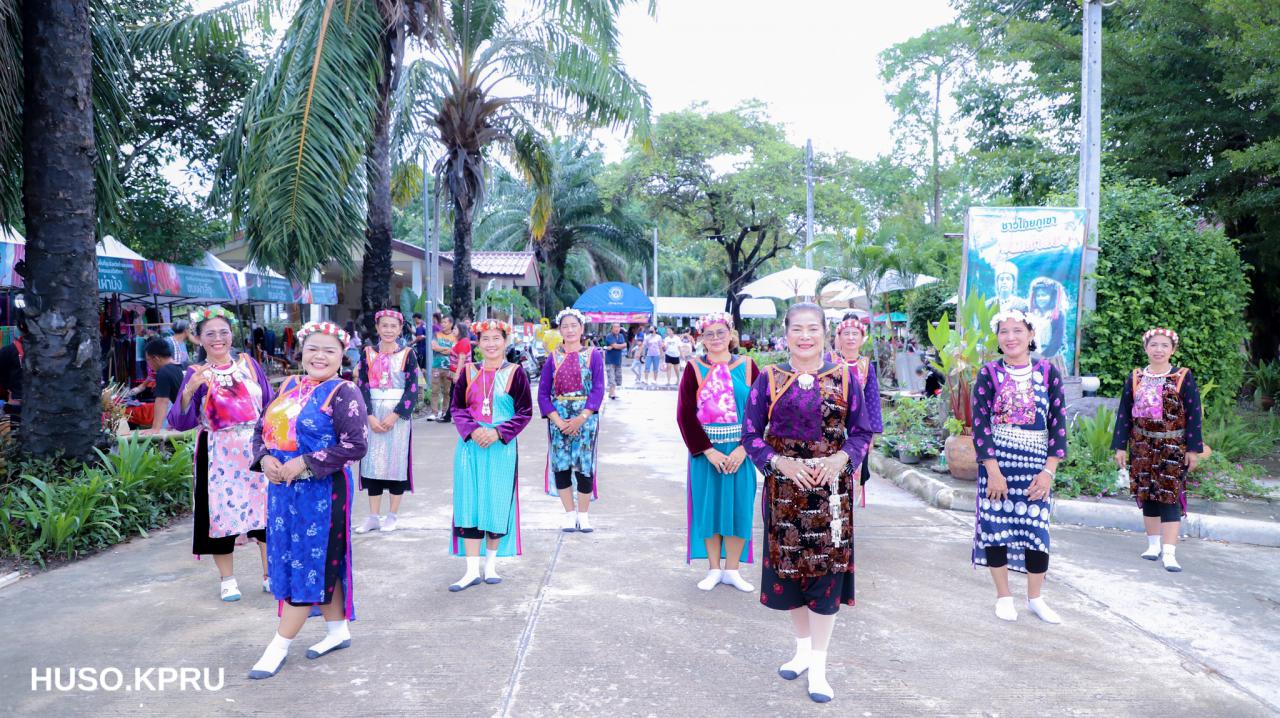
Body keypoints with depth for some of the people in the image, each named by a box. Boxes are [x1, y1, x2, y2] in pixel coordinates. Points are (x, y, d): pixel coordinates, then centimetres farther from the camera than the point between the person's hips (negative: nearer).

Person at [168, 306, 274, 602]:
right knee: (221, 510, 3)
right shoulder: (196, 374, -2)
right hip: (218, 455, -2)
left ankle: (270, 575, 17)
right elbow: (181, 423, -10)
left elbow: (270, 404, 11)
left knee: (264, 508, 4)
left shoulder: (248, 363, 5)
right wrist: (189, 390, -26)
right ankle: (228, 580, 20)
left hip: (256, 450, 2)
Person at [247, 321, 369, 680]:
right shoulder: (289, 387, 11)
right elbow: (262, 428, 15)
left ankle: (280, 645, 10)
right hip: (283, 488, 7)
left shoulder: (343, 393, -10)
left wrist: (304, 464, -19)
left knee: (309, 562, 1)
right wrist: (265, 459, -5)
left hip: (321, 491, -7)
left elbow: (356, 445, -18)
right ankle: (338, 630, 28)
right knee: (322, 561, 15)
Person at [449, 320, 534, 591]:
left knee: (497, 504, 4)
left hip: (501, 447, -2)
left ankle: (491, 564, 20)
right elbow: (457, 407, 6)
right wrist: (472, 430, -12)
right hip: (470, 446, 2)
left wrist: (497, 432, -14)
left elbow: (525, 412, -3)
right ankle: (472, 570, 6)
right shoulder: (468, 372, 6)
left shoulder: (515, 373, -2)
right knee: (469, 504, 1)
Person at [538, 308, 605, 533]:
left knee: (584, 465, -1)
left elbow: (598, 390, -5)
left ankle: (583, 515, 13)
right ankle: (569, 514, 16)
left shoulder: (593, 356, 1)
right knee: (561, 465, 2)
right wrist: (558, 421, -10)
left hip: (586, 418, -1)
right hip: (558, 419, 2)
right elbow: (543, 393, 2)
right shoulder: (553, 358, 5)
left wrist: (581, 418, -15)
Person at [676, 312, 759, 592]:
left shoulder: (747, 367, 2)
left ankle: (732, 570, 19)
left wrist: (743, 448, -12)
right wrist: (709, 451, -13)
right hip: (705, 451, -1)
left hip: (740, 452, 1)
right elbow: (685, 414, -6)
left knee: (739, 507, 4)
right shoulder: (694, 369, -1)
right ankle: (714, 569, 20)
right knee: (709, 506, 6)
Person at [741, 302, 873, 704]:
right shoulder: (770, 378, 0)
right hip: (784, 486, 1)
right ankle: (803, 647, 31)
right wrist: (780, 462, -15)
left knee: (826, 566, 0)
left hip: (831, 488, 0)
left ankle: (818, 665, 13)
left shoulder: (843, 377, 1)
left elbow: (862, 431, 4)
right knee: (788, 564, 9)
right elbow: (751, 434, 0)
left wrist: (842, 457, -14)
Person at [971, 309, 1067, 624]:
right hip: (996, 461, -1)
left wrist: (1049, 471, -5)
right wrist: (993, 471, -12)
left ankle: (1035, 598, 22)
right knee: (995, 526, 3)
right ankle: (1003, 596, 20)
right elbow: (980, 423, -5)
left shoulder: (1048, 372, 2)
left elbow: (1058, 423, 1)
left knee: (1037, 529, 2)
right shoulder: (989, 373, -1)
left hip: (1037, 464, 1)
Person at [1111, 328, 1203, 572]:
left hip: (1173, 447, -3)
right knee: (1146, 494, 9)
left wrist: (1193, 449, -5)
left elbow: (1194, 414, -2)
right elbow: (1124, 413, 7)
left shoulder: (1183, 377, -2)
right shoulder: (1135, 378, 5)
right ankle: (1154, 544, 22)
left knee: (1170, 495, -7)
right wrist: (1120, 447, 4)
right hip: (1142, 446, 3)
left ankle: (1169, 553, -7)